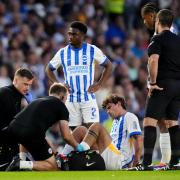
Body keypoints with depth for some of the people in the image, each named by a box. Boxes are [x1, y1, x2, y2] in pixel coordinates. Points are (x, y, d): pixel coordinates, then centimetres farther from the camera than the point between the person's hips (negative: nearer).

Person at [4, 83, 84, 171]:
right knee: (52, 167, 7)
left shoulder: (38, 101, 33)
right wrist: (77, 146, 28)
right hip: (31, 133, -6)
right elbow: (66, 136, 9)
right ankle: (22, 164, -13)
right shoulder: (61, 106, 15)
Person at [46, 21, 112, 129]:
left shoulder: (92, 50, 0)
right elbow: (49, 69, 18)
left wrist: (99, 84, -3)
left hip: (88, 98, -2)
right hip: (71, 99, 2)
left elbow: (108, 66, 8)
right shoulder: (62, 53, 5)